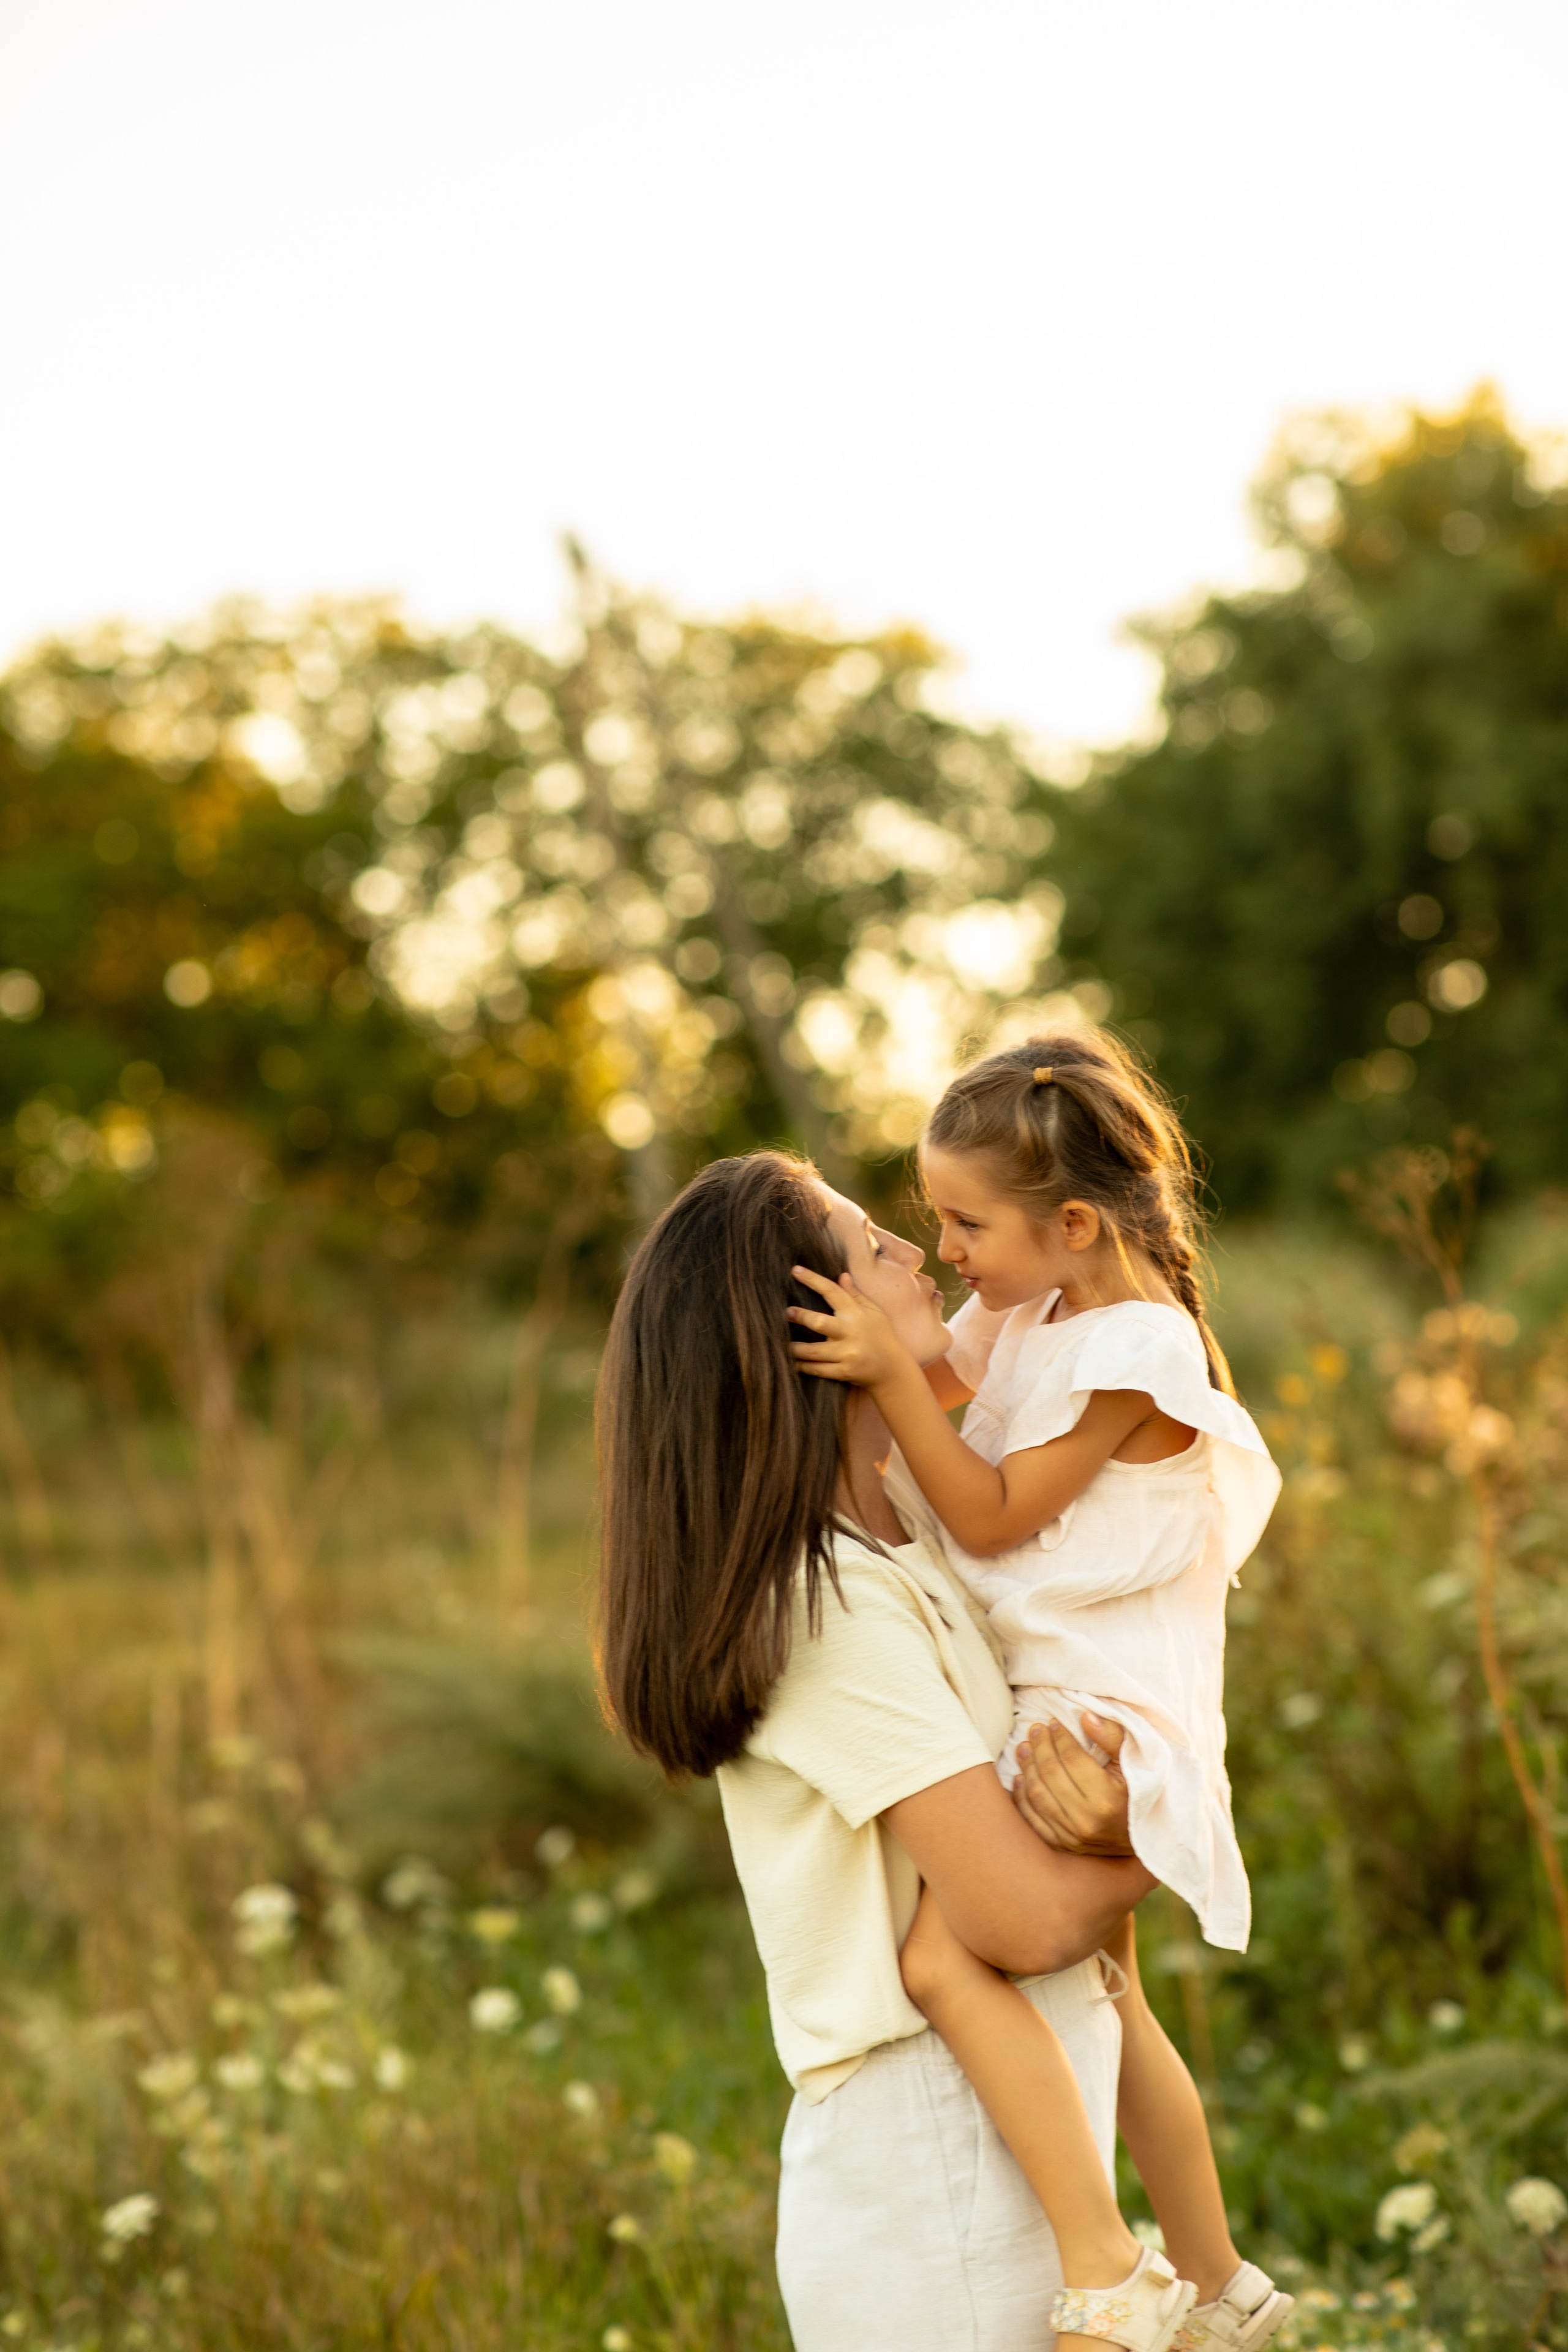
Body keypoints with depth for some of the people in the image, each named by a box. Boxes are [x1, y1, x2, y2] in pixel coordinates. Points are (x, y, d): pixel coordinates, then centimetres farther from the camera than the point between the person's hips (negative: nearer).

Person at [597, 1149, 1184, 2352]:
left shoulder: (903, 1560, 8)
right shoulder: (836, 1611, -20)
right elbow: (1027, 1918, -22)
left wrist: (1111, 1812, -16)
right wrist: (1152, 1851, -1)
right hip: (939, 2176, -9)